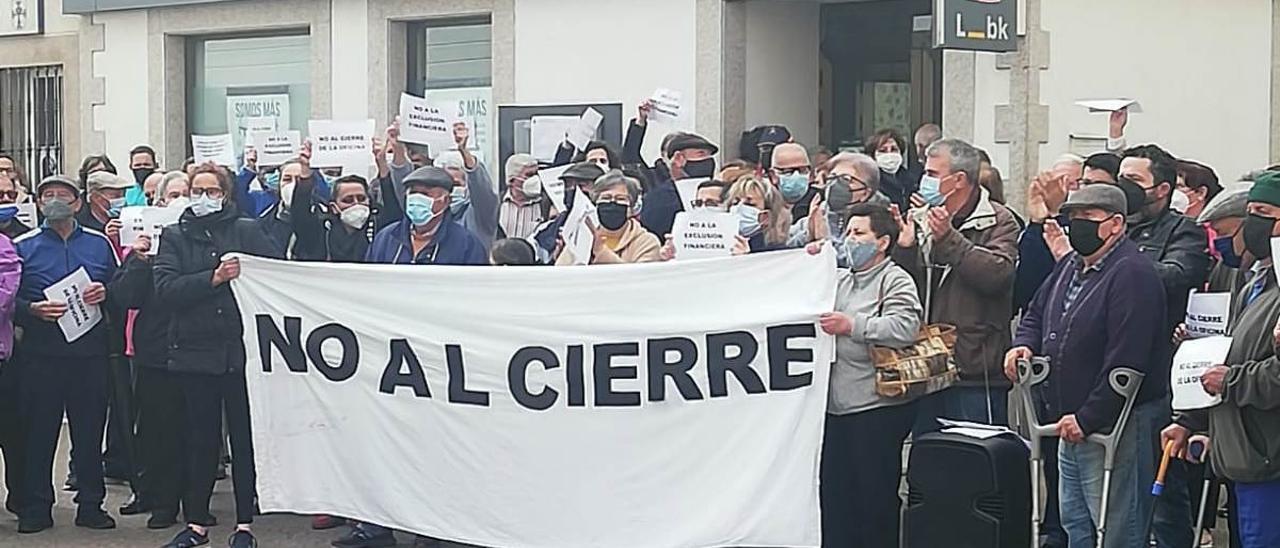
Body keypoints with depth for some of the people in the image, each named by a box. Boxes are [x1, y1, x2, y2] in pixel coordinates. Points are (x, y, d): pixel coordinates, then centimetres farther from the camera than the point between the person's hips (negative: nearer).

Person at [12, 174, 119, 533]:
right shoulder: (23, 247, 6)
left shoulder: (100, 244, 12)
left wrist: (104, 293, -8)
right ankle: (35, 507, 10)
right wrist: (33, 310, -17)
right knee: (38, 430, 1)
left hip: (91, 351, 1)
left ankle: (91, 504, 14)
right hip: (41, 352, -1)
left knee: (90, 430, 5)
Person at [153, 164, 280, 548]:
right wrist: (213, 278, -17)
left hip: (242, 347, -1)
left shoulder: (247, 231, 6)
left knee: (245, 436, 4)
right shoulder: (175, 236, 8)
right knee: (200, 439, 8)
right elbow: (165, 287, -6)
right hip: (196, 350, 1)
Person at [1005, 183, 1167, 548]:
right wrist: (1024, 343, 4)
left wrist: (1087, 418, -23)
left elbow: (1125, 362, -24)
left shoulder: (1132, 274, -17)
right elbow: (1036, 313, 28)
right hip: (1071, 424, 10)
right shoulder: (1070, 266, 13)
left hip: (1112, 425, -10)